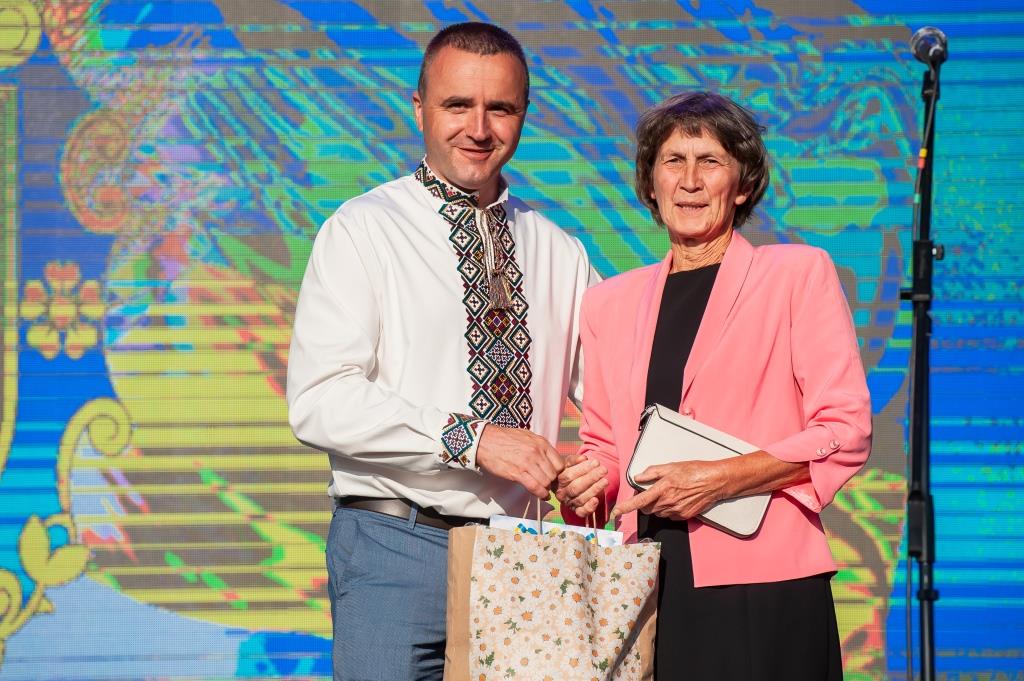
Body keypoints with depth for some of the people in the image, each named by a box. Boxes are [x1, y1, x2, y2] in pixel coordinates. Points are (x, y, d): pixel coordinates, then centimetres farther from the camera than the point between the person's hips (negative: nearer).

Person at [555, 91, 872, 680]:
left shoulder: (799, 273, 5)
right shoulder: (609, 303, 17)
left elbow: (846, 432, -2)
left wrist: (721, 478, -13)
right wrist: (585, 483, 0)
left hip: (762, 588, -3)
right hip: (646, 582, 3)